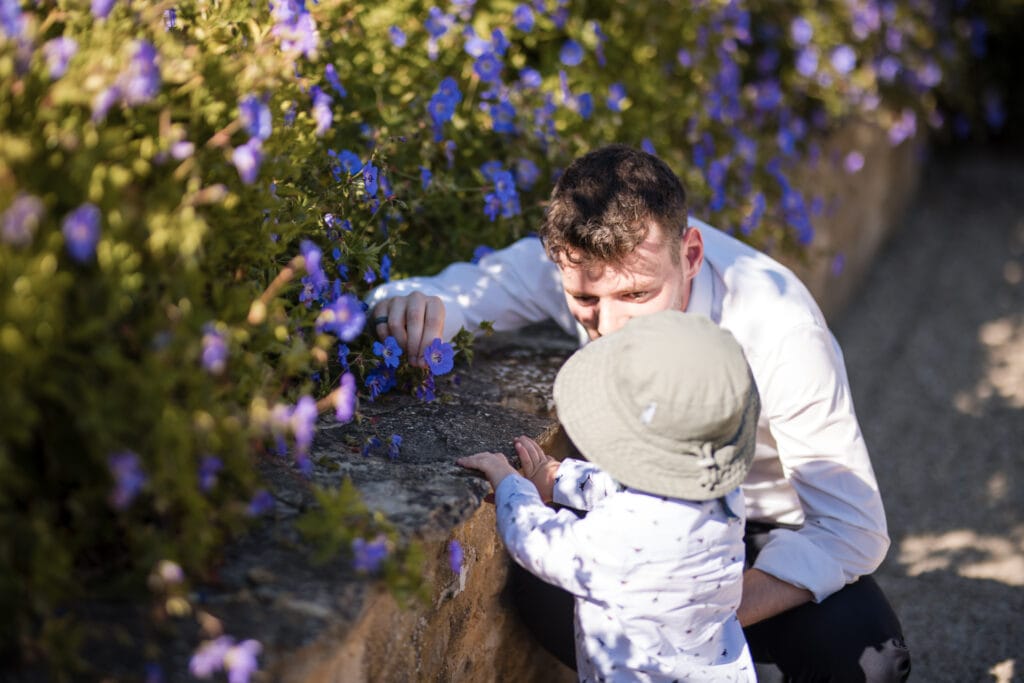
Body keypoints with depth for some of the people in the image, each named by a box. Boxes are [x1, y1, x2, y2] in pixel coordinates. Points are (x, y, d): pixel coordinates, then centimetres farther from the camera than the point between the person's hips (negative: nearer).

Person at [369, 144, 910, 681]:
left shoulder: (778, 327, -31)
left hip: (777, 528, -2)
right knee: (545, 588, -28)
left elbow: (853, 529, -28)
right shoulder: (577, 260, -23)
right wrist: (410, 305, -40)